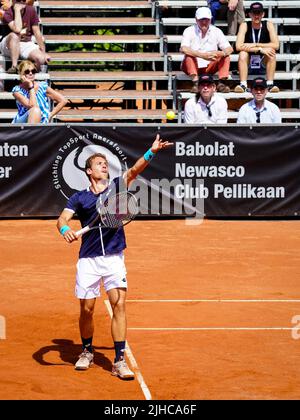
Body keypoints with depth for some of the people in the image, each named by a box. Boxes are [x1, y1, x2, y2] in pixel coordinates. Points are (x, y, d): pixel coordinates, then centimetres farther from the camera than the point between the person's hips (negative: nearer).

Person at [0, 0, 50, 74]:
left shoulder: (31, 10, -5)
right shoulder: (8, 13, -16)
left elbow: (36, 32, -1)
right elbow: (17, 30, -34)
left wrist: (43, 52, -4)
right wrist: (17, 10, -28)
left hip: (26, 44, 3)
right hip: (9, 45, -3)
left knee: (41, 58, -27)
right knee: (14, 35, -38)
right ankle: (14, 67, -34)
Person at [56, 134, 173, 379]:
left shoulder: (116, 187, 7)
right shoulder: (79, 198, 6)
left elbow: (134, 171, -9)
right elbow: (63, 218, -6)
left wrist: (151, 152, -25)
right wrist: (65, 229, -29)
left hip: (114, 258, 0)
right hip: (88, 260, 0)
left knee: (119, 305, -11)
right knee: (87, 309, 5)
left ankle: (119, 361, -8)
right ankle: (87, 351, 30)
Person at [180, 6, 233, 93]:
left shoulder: (216, 31, 0)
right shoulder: (189, 31, -9)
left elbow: (229, 49, -8)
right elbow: (183, 49, -28)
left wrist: (220, 53, -33)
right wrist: (202, 55, -41)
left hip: (209, 68, 3)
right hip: (193, 67, -3)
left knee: (226, 56, -16)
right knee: (189, 55, -31)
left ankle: (221, 83, -29)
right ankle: (195, 84, -44)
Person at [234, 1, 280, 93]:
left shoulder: (268, 25, -5)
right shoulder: (245, 26, -8)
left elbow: (276, 45, -17)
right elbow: (238, 46, -22)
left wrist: (255, 45, -23)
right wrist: (260, 49, -29)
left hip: (263, 65, 1)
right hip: (247, 65, -1)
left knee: (271, 51, -25)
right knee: (243, 53, -28)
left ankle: (270, 84, -29)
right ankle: (243, 84, -35)